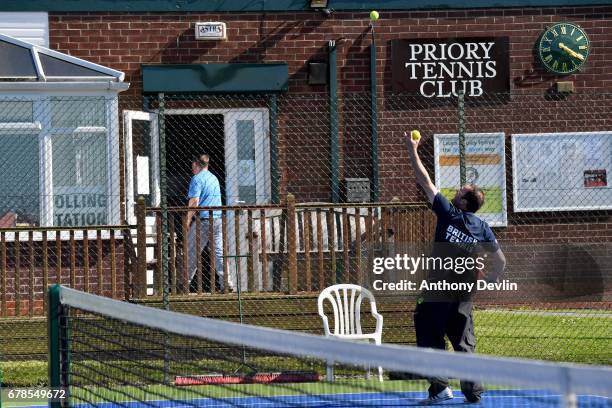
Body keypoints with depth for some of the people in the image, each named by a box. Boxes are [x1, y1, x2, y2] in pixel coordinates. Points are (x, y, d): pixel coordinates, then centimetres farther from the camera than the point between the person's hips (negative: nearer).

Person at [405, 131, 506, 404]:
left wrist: (413, 152, 7)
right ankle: (473, 390, 7)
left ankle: (440, 387, -6)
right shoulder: (482, 227, 5)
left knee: (430, 338, 3)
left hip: (437, 293, -4)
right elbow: (500, 261, 5)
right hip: (464, 296, 4)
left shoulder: (448, 213, -6)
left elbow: (425, 181, 0)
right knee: (464, 343, 11)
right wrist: (486, 280, 19)